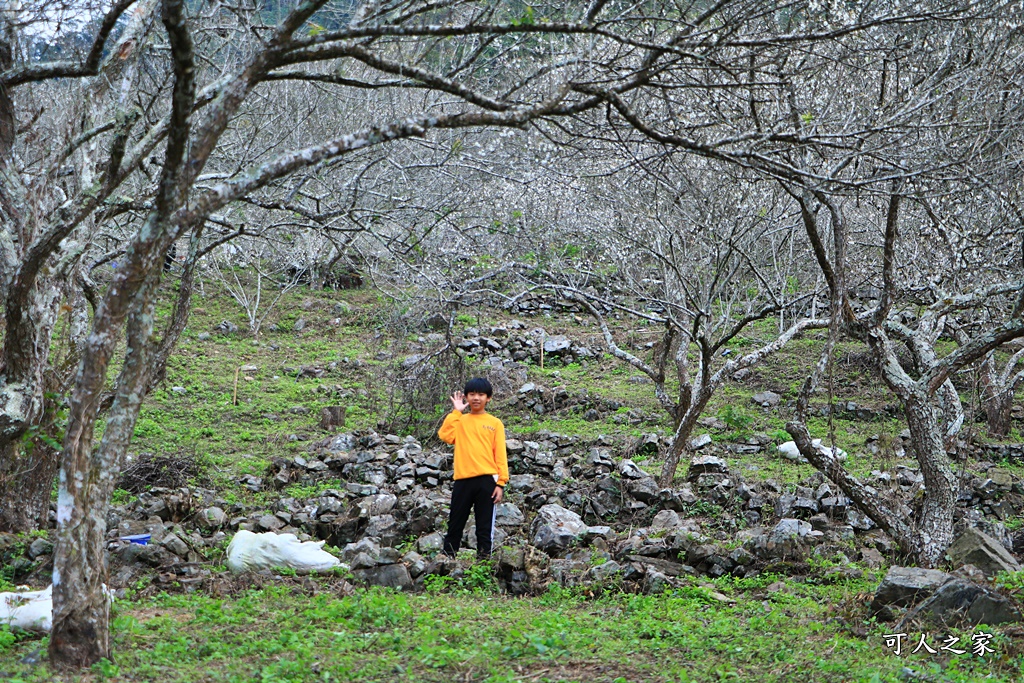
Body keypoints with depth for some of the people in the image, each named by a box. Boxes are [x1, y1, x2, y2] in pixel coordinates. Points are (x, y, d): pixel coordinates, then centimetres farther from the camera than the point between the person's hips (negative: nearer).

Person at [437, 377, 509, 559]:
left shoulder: (495, 423, 7)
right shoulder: (460, 421, 12)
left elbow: (500, 454, 3)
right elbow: (445, 435, -6)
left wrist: (501, 482, -5)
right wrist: (456, 411, -2)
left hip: (487, 480, -2)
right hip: (463, 479, 2)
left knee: (485, 526, 2)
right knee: (455, 524, 6)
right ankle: (448, 557, 12)